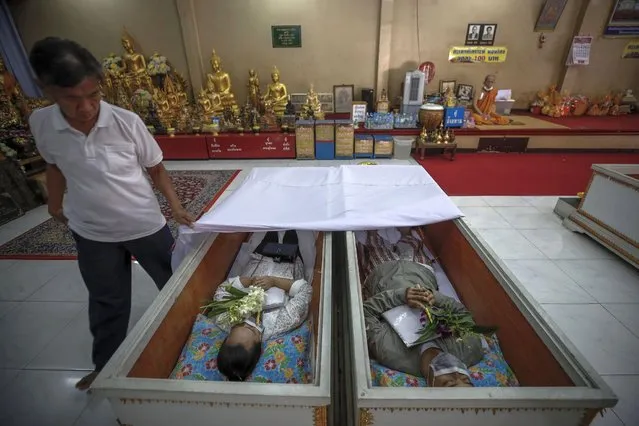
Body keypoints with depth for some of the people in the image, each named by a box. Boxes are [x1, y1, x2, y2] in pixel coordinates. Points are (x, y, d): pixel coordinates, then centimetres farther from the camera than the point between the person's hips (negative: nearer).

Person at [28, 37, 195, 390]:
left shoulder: (127, 122, -18)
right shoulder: (40, 124, -11)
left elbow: (155, 168, -7)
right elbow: (54, 166, 8)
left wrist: (176, 207, -14)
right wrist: (56, 204, 17)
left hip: (146, 225, -1)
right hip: (91, 232, 2)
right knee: (106, 302, 19)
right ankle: (105, 366, 44)